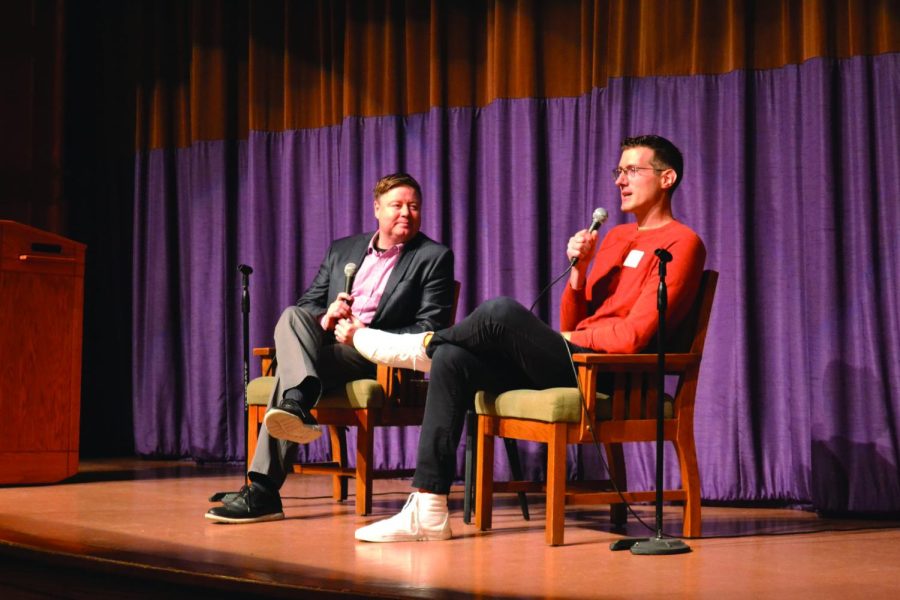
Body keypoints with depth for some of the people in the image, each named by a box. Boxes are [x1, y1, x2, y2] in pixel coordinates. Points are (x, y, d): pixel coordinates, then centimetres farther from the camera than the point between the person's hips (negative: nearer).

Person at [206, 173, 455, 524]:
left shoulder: (434, 257, 6)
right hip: (325, 346, 5)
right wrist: (324, 319, -7)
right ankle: (297, 407, -49)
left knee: (289, 374, -30)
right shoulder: (342, 250, 22)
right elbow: (308, 302, 20)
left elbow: (430, 331, -4)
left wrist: (365, 336, -17)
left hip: (377, 359, -5)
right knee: (294, 315, -30)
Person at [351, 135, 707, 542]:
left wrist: (568, 339, -2)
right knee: (452, 360, -11)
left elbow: (634, 336, -13)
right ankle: (429, 511, -16)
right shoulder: (616, 237, 24)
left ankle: (423, 345, 7)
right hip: (574, 366, 8)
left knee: (501, 312, -26)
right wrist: (579, 269, 2)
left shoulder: (681, 243, -3)